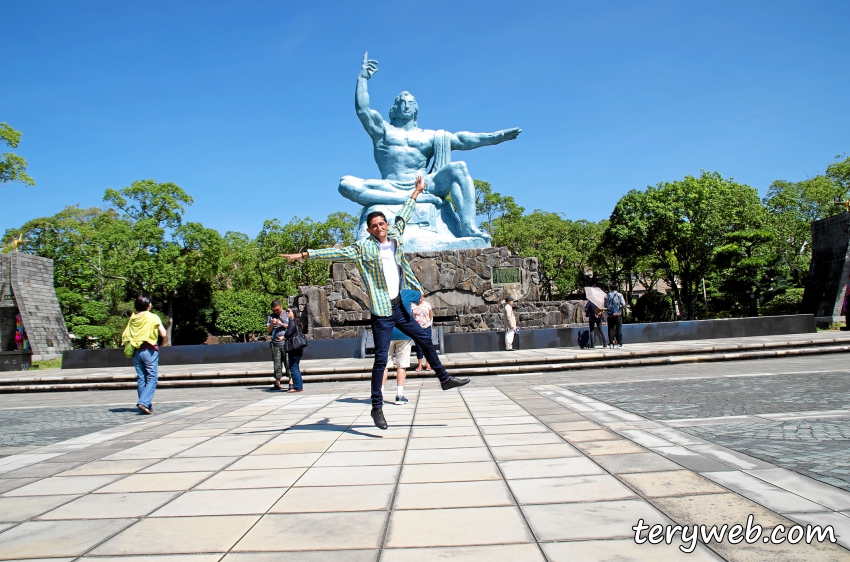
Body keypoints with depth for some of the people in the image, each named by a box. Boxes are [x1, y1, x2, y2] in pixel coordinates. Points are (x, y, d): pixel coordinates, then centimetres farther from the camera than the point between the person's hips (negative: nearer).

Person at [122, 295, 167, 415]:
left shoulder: (132, 318, 7)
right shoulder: (153, 317, -6)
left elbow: (125, 336, 4)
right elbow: (163, 334, -5)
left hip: (136, 351, 5)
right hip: (150, 350, -5)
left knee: (141, 378, 12)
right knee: (152, 378, -2)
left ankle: (146, 403, 17)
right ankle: (144, 402, -18)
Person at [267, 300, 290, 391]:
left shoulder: (287, 315, 8)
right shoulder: (270, 317, 15)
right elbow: (268, 330, 11)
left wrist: (282, 324, -9)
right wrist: (272, 324, -8)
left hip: (286, 343, -2)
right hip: (275, 344, 3)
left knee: (288, 363, -6)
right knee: (277, 364, 3)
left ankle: (291, 382, -3)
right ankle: (277, 384, 6)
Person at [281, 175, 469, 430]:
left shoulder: (395, 237, 9)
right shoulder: (363, 248, -7)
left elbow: (402, 217, 23)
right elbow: (336, 253, -12)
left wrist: (416, 192, 33)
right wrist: (306, 254, -19)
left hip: (400, 307, 6)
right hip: (381, 312, -6)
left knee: (425, 341, 16)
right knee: (381, 359, -3)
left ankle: (444, 378, 35)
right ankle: (377, 407, 6)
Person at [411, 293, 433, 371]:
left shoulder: (427, 304, 1)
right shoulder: (412, 305, -2)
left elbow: (431, 316, 9)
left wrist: (430, 324, 4)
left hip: (427, 328, 0)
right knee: (418, 347, 3)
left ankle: (428, 364, 9)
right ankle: (420, 365, 10)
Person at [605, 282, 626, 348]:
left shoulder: (607, 295, 3)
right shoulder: (619, 295, -5)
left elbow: (605, 306, 5)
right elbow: (623, 305, -8)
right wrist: (623, 307, 12)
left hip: (610, 315, 2)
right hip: (618, 314, -2)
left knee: (611, 329, 5)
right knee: (619, 329, 4)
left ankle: (612, 343, 4)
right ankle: (619, 343, 4)